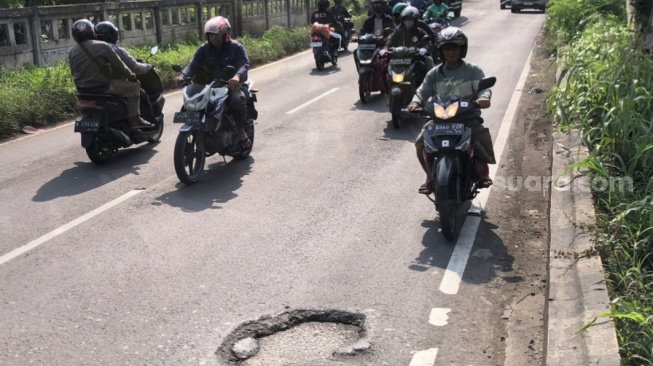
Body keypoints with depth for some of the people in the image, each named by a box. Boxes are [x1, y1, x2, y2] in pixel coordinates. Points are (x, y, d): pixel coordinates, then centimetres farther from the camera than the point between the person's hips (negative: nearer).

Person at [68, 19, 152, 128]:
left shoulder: (72, 52, 4)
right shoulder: (102, 46, -11)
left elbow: (73, 72, 13)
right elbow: (119, 65, -8)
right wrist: (132, 76, 7)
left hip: (82, 90, 6)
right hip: (102, 86, -6)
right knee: (134, 87, 4)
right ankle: (134, 119, 1)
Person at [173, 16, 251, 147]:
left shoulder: (236, 47, -2)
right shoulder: (204, 49, 7)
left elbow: (245, 64, -16)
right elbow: (193, 64, -5)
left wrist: (237, 76, -39)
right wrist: (182, 76, -26)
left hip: (231, 84, -4)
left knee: (237, 100, -34)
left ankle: (241, 132, -14)